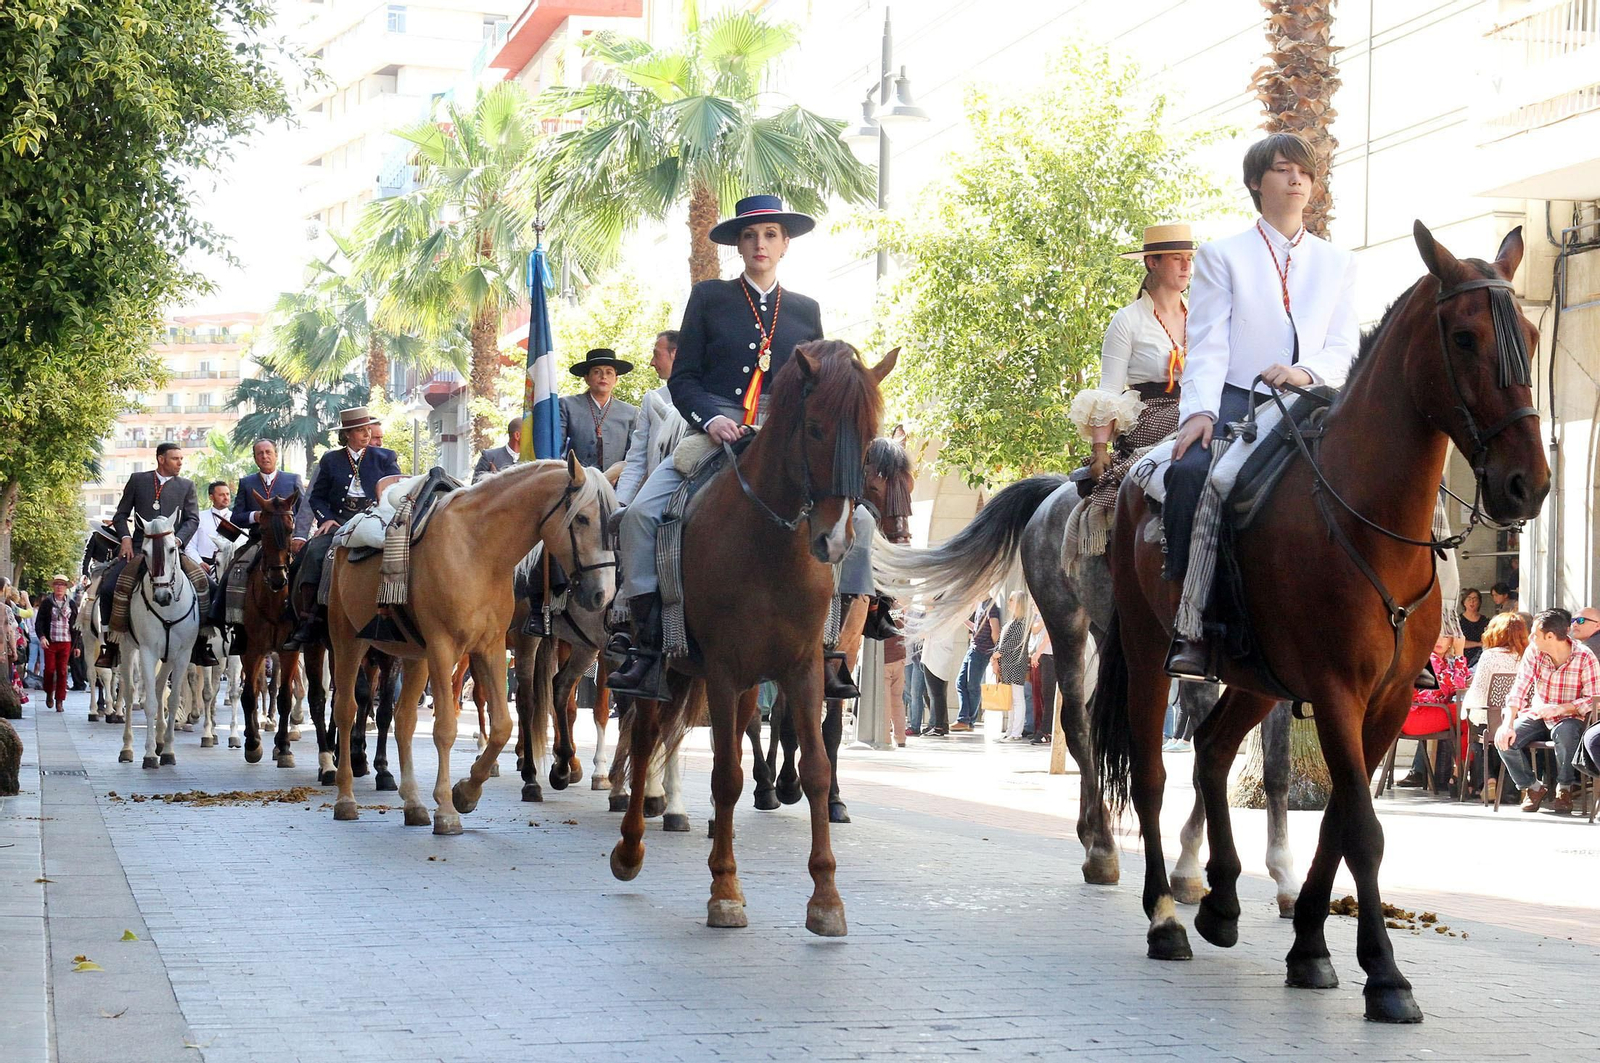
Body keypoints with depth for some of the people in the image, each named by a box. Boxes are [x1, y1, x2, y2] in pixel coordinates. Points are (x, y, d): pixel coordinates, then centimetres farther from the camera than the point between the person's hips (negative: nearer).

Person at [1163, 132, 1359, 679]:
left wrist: (1306, 372, -13)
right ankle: (1192, 623, -31)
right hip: (1237, 403, -2)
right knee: (1190, 471, -33)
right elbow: (1208, 345, 1)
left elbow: (1345, 349, 10)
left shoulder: (1338, 264, 20)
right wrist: (1200, 411, -16)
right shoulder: (1222, 256, 12)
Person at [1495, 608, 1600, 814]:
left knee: (1564, 733, -39)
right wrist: (1508, 724, -22)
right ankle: (1533, 787, 2)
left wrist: (1559, 709, -30)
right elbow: (1519, 689, -9)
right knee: (1505, 739, -22)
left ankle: (1565, 789, -14)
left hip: (1569, 718, -4)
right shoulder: (1534, 652, -3)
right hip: (1536, 716, 4)